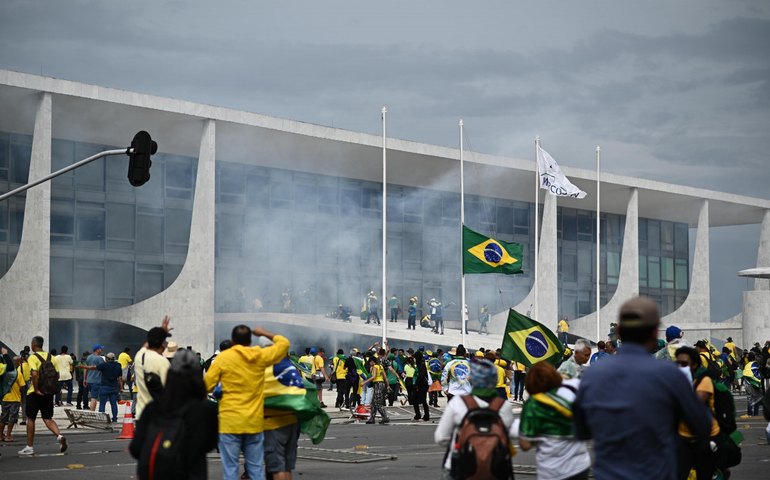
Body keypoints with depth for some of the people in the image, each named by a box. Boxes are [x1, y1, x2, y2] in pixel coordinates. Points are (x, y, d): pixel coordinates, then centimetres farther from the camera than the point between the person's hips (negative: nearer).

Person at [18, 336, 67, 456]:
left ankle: (30, 447, 13)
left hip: (35, 393, -5)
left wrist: (36, 389, -17)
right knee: (48, 418, 10)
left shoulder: (33, 357, -11)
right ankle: (59, 436, -15)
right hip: (48, 392, 5)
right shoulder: (50, 357, 7)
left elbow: (34, 374, -24)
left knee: (31, 419, 8)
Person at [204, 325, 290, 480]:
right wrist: (264, 333, 27)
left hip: (230, 422, -3)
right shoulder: (261, 356, 2)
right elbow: (284, 343, 16)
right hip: (255, 422, 3)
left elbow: (206, 385, -2)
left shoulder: (223, 358, -5)